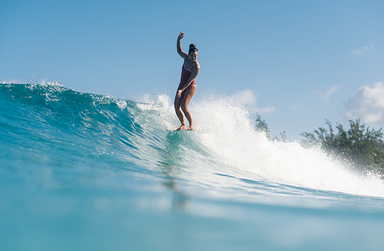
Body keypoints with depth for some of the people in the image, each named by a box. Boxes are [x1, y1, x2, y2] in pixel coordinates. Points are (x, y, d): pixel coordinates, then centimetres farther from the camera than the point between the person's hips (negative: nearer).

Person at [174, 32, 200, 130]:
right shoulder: (186, 58, -2)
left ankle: (191, 125, -5)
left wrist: (181, 90, -30)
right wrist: (178, 40, 1)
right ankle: (183, 125, 12)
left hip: (190, 86, -7)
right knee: (176, 106, -2)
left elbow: (190, 80, -24)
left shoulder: (196, 67, -22)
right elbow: (179, 51, 16)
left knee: (183, 106, -19)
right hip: (182, 85, 7)